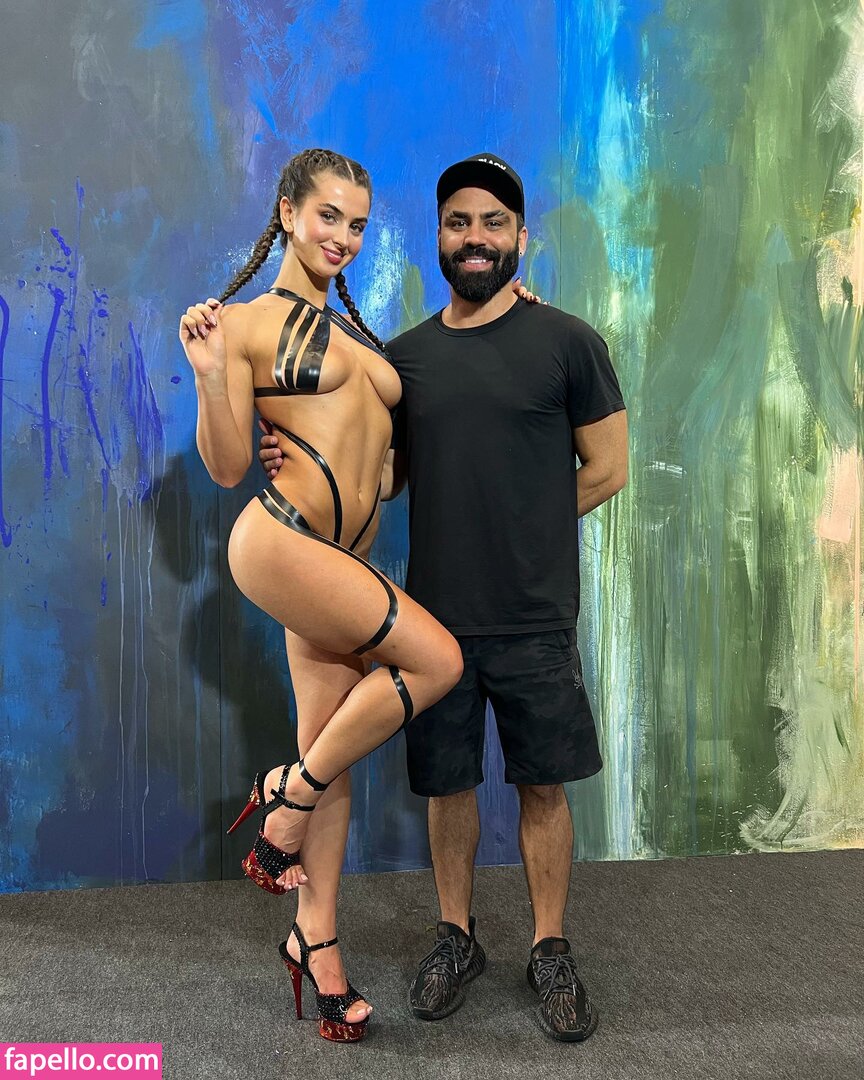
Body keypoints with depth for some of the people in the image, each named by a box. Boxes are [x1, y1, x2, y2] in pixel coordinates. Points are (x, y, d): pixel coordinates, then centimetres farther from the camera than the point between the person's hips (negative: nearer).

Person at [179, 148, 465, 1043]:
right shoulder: (247, 322, 1)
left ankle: (314, 940, 27)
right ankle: (289, 795, 6)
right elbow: (227, 468, -4)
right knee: (436, 659, -15)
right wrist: (208, 375, -20)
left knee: (332, 758, 9)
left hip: (343, 557, 7)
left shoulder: (354, 328, 20)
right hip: (279, 542, -6)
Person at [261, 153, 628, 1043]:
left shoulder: (567, 342, -2)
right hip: (434, 613, 3)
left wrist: (521, 536, -1)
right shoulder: (404, 355, 8)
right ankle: (457, 938, 35)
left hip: (534, 618, -2)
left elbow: (606, 470, 0)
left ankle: (549, 950, 31)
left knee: (542, 785, 10)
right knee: (446, 783, 14)